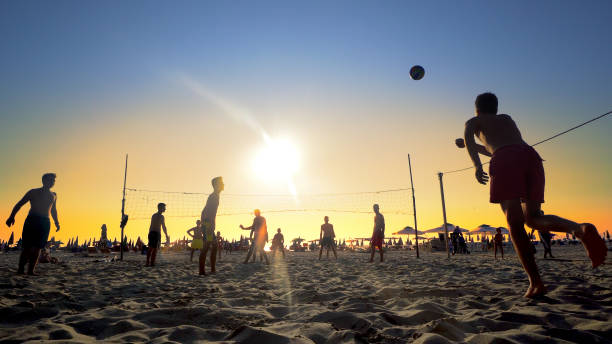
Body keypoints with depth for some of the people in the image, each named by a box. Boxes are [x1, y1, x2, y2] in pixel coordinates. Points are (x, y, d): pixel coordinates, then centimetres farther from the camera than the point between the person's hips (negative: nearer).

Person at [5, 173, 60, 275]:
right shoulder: (33, 192, 10)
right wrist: (12, 216, -3)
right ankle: (20, 269, -1)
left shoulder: (53, 195, 21)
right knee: (27, 246, -10)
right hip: (32, 220, -3)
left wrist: (56, 222, 19)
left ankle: (30, 271, -3)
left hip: (45, 222, 3)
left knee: (37, 247, -4)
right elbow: (19, 204, 9)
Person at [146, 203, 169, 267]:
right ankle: (152, 263, -3)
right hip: (157, 233, -7)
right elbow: (163, 227, -13)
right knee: (155, 249, -2)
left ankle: (147, 263, 11)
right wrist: (167, 237, -10)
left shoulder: (153, 215, 16)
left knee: (150, 248, 13)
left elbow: (150, 226, 18)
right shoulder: (161, 216, -9)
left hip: (151, 233, 7)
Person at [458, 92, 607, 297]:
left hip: (505, 159, -5)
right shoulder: (507, 119, 41)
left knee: (515, 223, -10)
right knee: (532, 217, 8)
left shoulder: (473, 122, 26)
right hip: (531, 154, 5)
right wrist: (469, 145, 63)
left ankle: (536, 282, -21)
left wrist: (477, 165, -12)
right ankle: (580, 229, -23)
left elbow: (468, 139, 2)